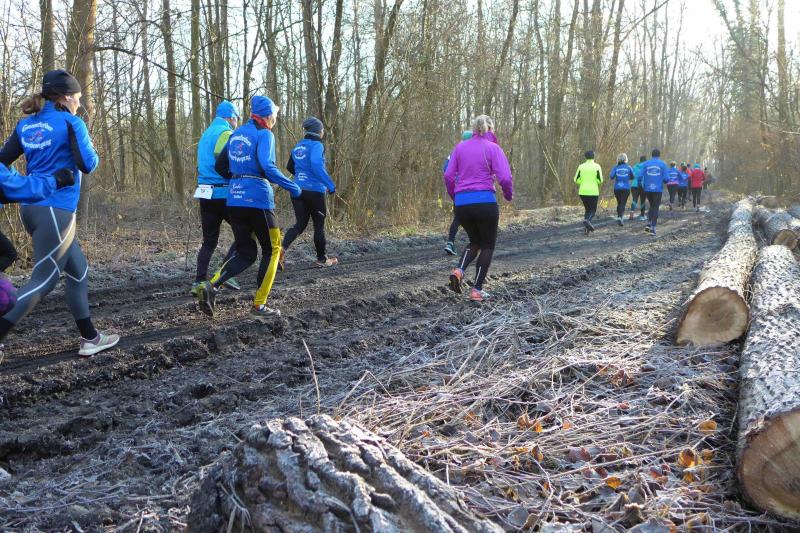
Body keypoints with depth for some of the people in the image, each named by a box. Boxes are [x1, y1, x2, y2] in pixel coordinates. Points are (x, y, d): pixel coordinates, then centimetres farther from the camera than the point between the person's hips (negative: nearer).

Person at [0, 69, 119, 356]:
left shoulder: (26, 124, 11)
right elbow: (87, 164, -13)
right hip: (55, 210, -8)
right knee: (43, 281, -3)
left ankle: (90, 338, 20)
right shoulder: (70, 122, -7)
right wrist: (92, 152, 7)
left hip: (31, 208, 8)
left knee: (78, 270, 16)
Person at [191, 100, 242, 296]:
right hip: (224, 194, -8)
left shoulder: (206, 134, 20)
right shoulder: (226, 133, -8)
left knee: (209, 241, 11)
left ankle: (199, 281, 3)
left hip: (206, 194, 8)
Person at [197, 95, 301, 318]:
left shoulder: (236, 133, 14)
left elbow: (220, 166, 19)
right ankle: (259, 305, 8)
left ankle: (211, 285, -10)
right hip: (257, 199, -7)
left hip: (234, 200, 7)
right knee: (272, 250, 10)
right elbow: (267, 167, -21)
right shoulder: (264, 135, -7)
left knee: (245, 253, 14)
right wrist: (292, 187, -13)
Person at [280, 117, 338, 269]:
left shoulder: (298, 147, 12)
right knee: (319, 225, 10)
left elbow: (290, 167, 23)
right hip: (315, 191, -6)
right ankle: (322, 259, 22)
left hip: (298, 191, 6)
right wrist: (331, 185, -27)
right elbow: (317, 164, -28)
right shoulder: (317, 145, -10)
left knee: (300, 224, 9)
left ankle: (282, 249, -16)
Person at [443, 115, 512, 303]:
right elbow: (505, 178, -9)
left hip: (461, 203, 4)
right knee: (488, 245, 14)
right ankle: (477, 290, 9)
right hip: (485, 202, -4)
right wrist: (509, 195, 10)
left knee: (475, 241, 24)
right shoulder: (493, 148, -1)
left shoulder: (460, 147, 9)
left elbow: (448, 176, 4)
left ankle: (459, 270, -3)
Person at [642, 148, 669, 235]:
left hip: (648, 189, 2)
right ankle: (653, 228, -1)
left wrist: (643, 185, 14)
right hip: (658, 189, -2)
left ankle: (649, 224, 6)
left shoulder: (646, 164, 2)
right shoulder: (663, 164, -3)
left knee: (651, 206, 21)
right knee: (655, 208, 5)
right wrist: (665, 181, 15)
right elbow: (666, 178, -8)